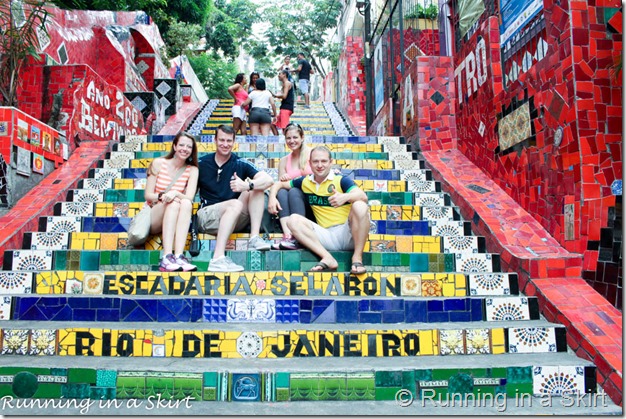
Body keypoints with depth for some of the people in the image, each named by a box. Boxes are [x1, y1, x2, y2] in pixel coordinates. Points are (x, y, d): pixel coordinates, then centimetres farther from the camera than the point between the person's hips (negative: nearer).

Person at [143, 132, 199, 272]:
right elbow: (148, 195, -1)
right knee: (174, 203, -32)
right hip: (152, 217, -1)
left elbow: (190, 198, -8)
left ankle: (179, 256, -46)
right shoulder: (158, 163, 2)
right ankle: (167, 257, -47)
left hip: (173, 221, 1)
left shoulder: (192, 170, 4)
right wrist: (162, 196, -23)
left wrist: (175, 193, -29)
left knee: (186, 203, -31)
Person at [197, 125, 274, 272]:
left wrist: (247, 185, -30)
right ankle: (218, 258, -43)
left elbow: (269, 180, -12)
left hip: (236, 219, 3)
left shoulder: (241, 164, 2)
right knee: (236, 204, -32)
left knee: (256, 188, -14)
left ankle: (254, 238, -26)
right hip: (206, 216, -2)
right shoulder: (202, 164, 5)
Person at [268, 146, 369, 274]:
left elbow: (363, 197, -19)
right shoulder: (305, 182, 11)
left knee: (360, 206, -29)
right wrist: (272, 198, 1)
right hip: (328, 236, 4)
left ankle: (357, 258, -20)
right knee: (293, 220, -12)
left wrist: (345, 197, -40)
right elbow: (279, 184, 23)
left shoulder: (341, 180, -1)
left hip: (349, 234, -3)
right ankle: (328, 258, -25)